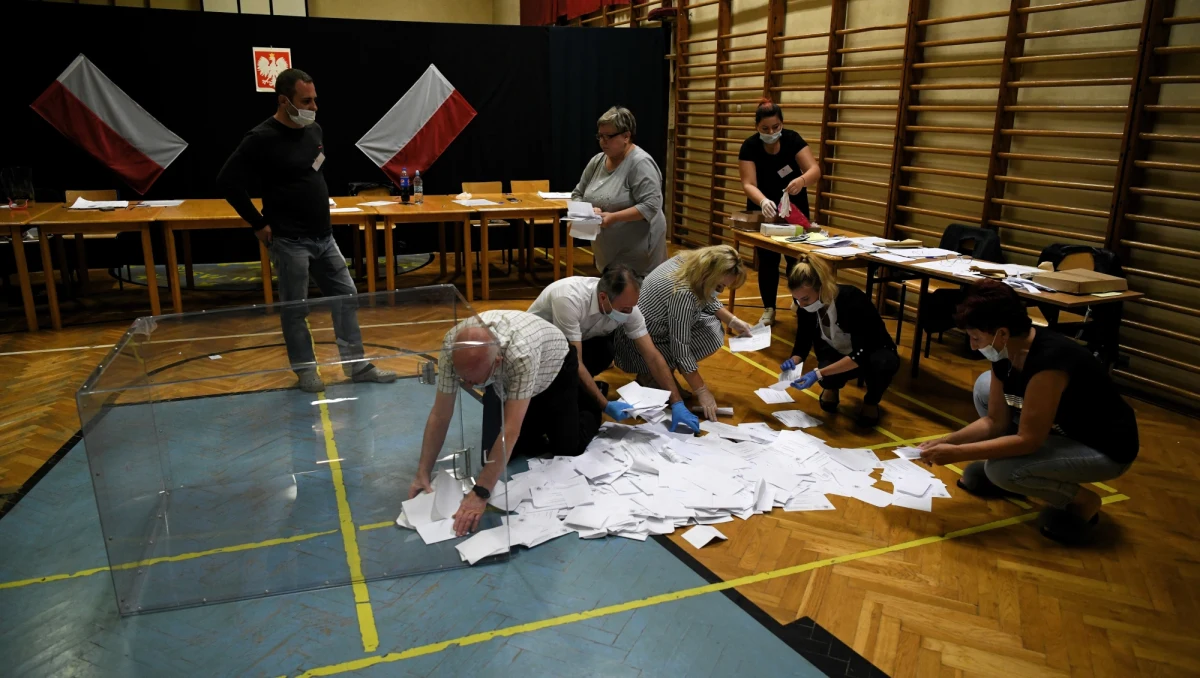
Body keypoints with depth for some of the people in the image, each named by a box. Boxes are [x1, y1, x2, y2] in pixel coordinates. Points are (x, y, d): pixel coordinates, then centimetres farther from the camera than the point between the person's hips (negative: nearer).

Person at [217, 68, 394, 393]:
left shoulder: (314, 130, 6)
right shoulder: (261, 138, -15)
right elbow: (227, 181, -17)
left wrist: (321, 207, 15)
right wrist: (259, 224, -14)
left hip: (323, 236, 7)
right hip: (290, 241, -7)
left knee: (346, 297, 10)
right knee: (295, 309, 5)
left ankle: (357, 365, 20)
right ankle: (306, 370, 21)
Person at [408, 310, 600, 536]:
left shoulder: (520, 353, -48)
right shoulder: (452, 346, -34)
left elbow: (511, 430, -46)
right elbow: (440, 415, -23)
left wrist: (480, 493, -46)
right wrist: (423, 472, -23)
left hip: (555, 369, -4)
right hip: (505, 382, 4)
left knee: (566, 448, -5)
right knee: (491, 453, -2)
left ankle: (592, 407, 26)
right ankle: (540, 419, 25)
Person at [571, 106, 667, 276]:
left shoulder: (641, 163, -15)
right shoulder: (596, 161, 7)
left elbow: (650, 206, -22)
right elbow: (577, 195, 12)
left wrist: (613, 217, -26)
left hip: (637, 251, -7)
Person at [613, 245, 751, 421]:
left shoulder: (691, 262, -9)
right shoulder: (683, 293, -34)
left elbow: (709, 301, 11)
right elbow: (681, 350, -28)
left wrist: (733, 321, -2)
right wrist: (702, 391, -21)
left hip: (656, 325, 9)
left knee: (711, 324, 0)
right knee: (711, 336, -15)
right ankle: (650, 375, -1)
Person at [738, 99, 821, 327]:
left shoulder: (793, 139, -15)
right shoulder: (750, 146, -18)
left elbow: (815, 170, -23)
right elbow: (748, 184, -26)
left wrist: (801, 180, -46)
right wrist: (763, 201, -46)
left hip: (794, 208, 1)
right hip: (763, 210, -1)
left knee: (797, 258, 2)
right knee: (767, 261, 1)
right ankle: (769, 310, 13)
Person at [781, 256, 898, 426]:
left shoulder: (851, 299, -33)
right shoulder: (805, 306, -19)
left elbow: (860, 354, -36)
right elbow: (802, 342, -7)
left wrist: (818, 373, -46)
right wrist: (794, 361, -31)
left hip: (871, 353, -2)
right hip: (838, 355, 2)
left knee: (884, 363, -38)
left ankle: (871, 402, -4)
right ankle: (831, 387, 7)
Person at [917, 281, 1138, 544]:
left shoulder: (1048, 361, -34)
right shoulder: (1005, 353, -9)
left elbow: (1028, 441, -32)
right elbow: (996, 421, 0)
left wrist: (956, 453, -29)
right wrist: (947, 441, -11)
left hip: (1105, 449, -8)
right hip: (1062, 427, 9)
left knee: (1001, 470, -26)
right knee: (986, 385, 3)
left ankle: (1081, 502, 0)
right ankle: (1001, 473, 13)